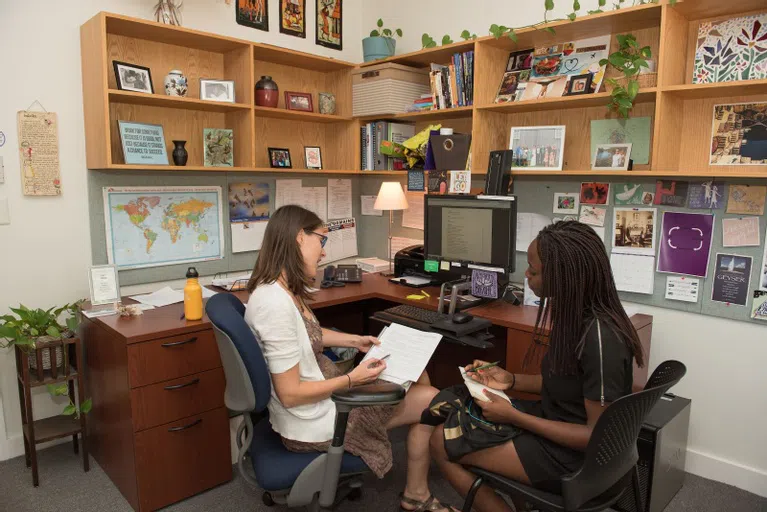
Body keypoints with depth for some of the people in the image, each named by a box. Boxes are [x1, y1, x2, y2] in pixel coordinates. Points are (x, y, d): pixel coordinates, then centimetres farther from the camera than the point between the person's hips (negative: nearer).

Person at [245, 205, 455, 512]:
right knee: (433, 401, 1)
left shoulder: (282, 289, 0)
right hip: (312, 421, -9)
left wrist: (355, 340, 9)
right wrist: (353, 380, -18)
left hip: (323, 394, 9)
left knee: (417, 370, 15)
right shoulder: (276, 304, -31)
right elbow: (290, 394, -27)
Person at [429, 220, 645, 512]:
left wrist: (513, 416, -23)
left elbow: (598, 436, -25)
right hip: (556, 423, 9)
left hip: (574, 455, -9)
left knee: (442, 443, -6)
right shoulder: (577, 315, -2)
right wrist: (511, 381, -2)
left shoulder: (599, 339, -30)